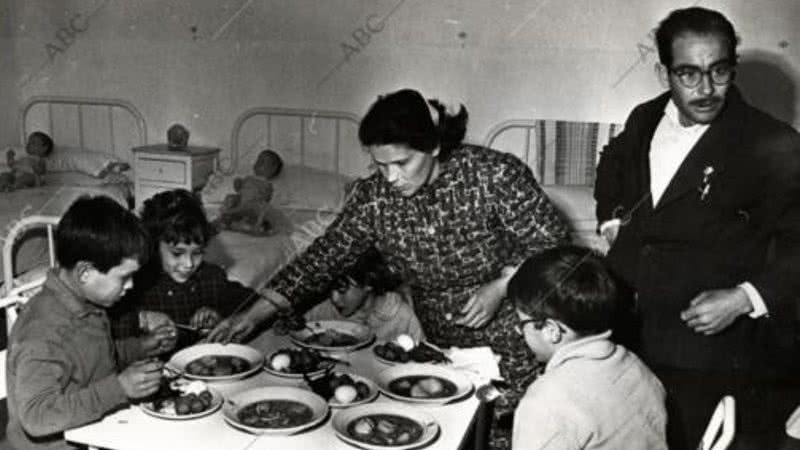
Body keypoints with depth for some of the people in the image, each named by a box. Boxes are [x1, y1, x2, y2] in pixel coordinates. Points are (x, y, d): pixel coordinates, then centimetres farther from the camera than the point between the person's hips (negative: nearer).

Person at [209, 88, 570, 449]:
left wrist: (502, 286, -22)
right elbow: (324, 257, -3)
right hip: (442, 349, 3)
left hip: (517, 347, -3)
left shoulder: (495, 173, -16)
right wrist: (254, 315, -8)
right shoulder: (373, 196, -6)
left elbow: (552, 243, -9)